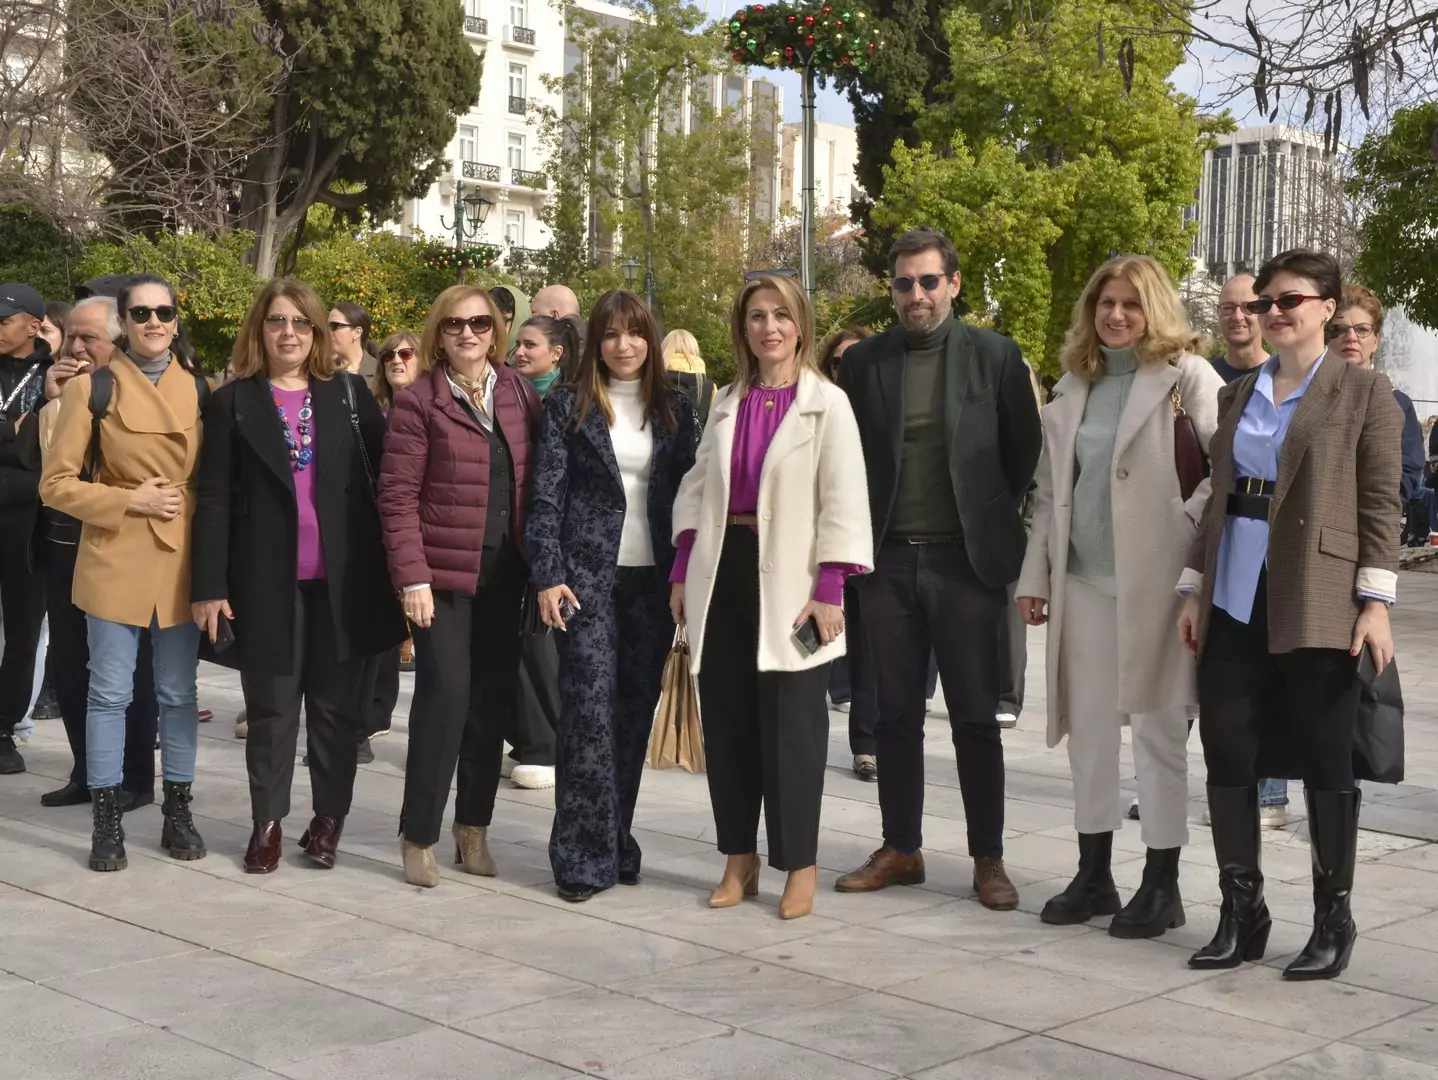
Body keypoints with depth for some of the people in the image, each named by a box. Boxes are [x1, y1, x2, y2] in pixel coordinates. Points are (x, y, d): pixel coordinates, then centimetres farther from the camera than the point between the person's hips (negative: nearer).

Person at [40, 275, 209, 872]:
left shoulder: (200, 390, 7)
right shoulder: (90, 388, -2)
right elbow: (57, 483, -4)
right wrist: (131, 499, -13)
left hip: (182, 561, 3)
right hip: (115, 560, -3)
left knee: (178, 692, 9)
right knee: (110, 692, 2)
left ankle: (178, 813, 20)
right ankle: (106, 820, 12)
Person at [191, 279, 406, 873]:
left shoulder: (349, 392, 6)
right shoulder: (232, 402, 2)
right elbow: (214, 500, -1)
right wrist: (209, 585, -7)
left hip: (342, 576, 1)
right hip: (266, 579, -1)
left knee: (336, 703, 8)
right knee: (271, 706, 6)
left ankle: (329, 817, 19)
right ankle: (267, 822, 17)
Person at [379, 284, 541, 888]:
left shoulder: (520, 395, 8)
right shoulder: (418, 401, -4)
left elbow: (534, 480, 9)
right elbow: (398, 496, -8)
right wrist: (412, 576, -13)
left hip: (504, 569, 4)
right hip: (443, 570, -4)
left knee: (493, 697, 7)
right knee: (445, 694, -7)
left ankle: (474, 827, 20)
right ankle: (418, 836, 5)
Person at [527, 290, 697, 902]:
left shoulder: (674, 410, 11)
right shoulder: (568, 407, 3)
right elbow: (546, 496, -1)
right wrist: (547, 577, -10)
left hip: (654, 579, 3)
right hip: (588, 575, -3)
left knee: (636, 709, 5)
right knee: (589, 711, -8)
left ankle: (617, 841, 17)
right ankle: (583, 857, -4)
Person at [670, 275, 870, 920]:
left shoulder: (827, 403, -3)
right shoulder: (727, 402, 12)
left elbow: (844, 502, -8)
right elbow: (695, 488, 14)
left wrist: (829, 589, -15)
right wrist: (683, 572, 6)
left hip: (787, 583, -5)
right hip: (725, 576, 5)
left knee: (791, 724, -1)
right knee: (726, 720, 8)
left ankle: (800, 865, 12)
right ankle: (739, 859, 20)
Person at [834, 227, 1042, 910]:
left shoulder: (994, 356, 0)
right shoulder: (864, 361, 5)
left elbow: (1025, 449, 4)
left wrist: (994, 519, 0)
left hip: (964, 559, -2)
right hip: (889, 559, 2)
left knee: (975, 717, 3)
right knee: (896, 714, 10)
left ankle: (988, 860, 12)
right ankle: (900, 850, 21)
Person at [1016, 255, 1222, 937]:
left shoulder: (1186, 376, -5)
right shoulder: (1074, 384, 12)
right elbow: (1050, 490, 13)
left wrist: (1190, 522, -13)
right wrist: (1034, 576, 10)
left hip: (1155, 577, -5)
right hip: (1083, 579, 6)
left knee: (1156, 727, 2)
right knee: (1088, 727, 10)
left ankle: (1161, 885, 13)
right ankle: (1093, 876, 22)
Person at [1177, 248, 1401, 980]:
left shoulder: (1363, 392, 1)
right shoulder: (1236, 396, 15)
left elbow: (1381, 503, -4)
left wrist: (1376, 600, -12)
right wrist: (1194, 589, 11)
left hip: (1315, 606, -5)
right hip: (1235, 602, 5)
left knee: (1324, 761, 3)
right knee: (1226, 753, 4)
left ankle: (1333, 919, 15)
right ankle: (1241, 911, 16)